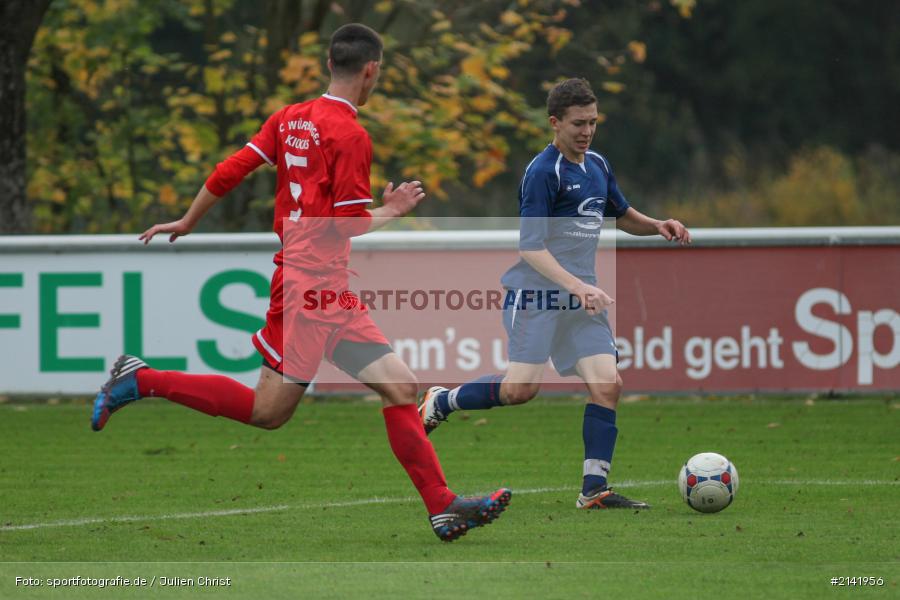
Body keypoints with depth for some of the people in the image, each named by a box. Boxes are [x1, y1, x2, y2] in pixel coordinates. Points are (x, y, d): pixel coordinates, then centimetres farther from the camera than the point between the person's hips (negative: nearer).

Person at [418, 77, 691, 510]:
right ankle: (440, 401, 11)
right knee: (522, 387, -15)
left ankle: (594, 490, -4)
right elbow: (530, 247, -17)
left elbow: (621, 215, 32)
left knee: (607, 383, -7)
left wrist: (656, 226, 11)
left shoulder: (597, 166, 14)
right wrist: (575, 285, -27)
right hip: (536, 294, -7)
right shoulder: (542, 172, -12)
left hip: (581, 295, 7)